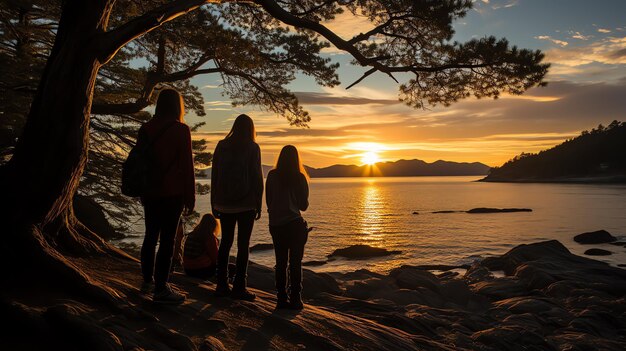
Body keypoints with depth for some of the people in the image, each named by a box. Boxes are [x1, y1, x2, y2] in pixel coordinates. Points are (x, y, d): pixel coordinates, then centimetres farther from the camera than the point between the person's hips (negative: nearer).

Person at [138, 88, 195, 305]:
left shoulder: (145, 129, 7)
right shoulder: (181, 130, -9)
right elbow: (187, 165, -10)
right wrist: (190, 197, -4)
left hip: (150, 192, 6)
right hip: (172, 193, -6)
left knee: (150, 236, 17)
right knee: (167, 239, -1)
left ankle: (147, 281, 28)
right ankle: (160, 289, 2)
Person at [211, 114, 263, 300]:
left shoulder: (221, 146, 6)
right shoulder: (252, 148, -4)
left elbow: (214, 176, 7)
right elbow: (257, 177, -6)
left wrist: (214, 203, 13)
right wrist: (258, 205, 0)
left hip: (224, 203, 4)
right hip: (246, 204, -4)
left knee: (225, 243, 12)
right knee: (243, 245, 0)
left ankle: (222, 285, 14)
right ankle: (239, 287, 1)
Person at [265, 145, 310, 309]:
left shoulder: (272, 176, 1)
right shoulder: (300, 178, -4)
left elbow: (268, 201, 8)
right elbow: (304, 205, 1)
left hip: (276, 224, 3)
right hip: (295, 224, -2)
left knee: (280, 262, 9)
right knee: (295, 262, 3)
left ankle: (282, 299, 9)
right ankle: (295, 299, 2)